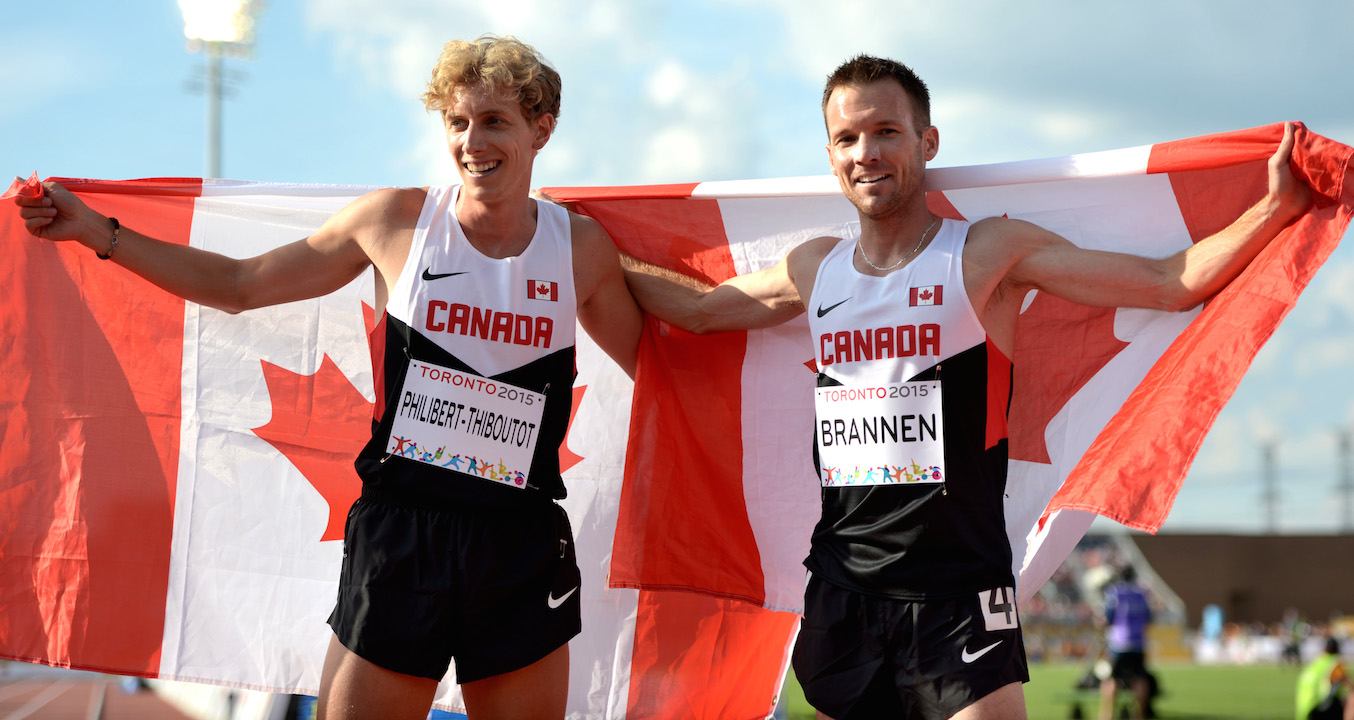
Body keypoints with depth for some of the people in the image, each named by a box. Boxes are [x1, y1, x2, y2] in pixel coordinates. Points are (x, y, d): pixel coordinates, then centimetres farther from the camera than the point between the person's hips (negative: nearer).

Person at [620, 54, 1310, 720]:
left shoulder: (988, 253, -3)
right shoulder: (815, 270, 10)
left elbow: (1171, 283, -6)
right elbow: (699, 307, 28)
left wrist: (1276, 205, -14)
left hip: (957, 600, -4)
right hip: (842, 592, 5)